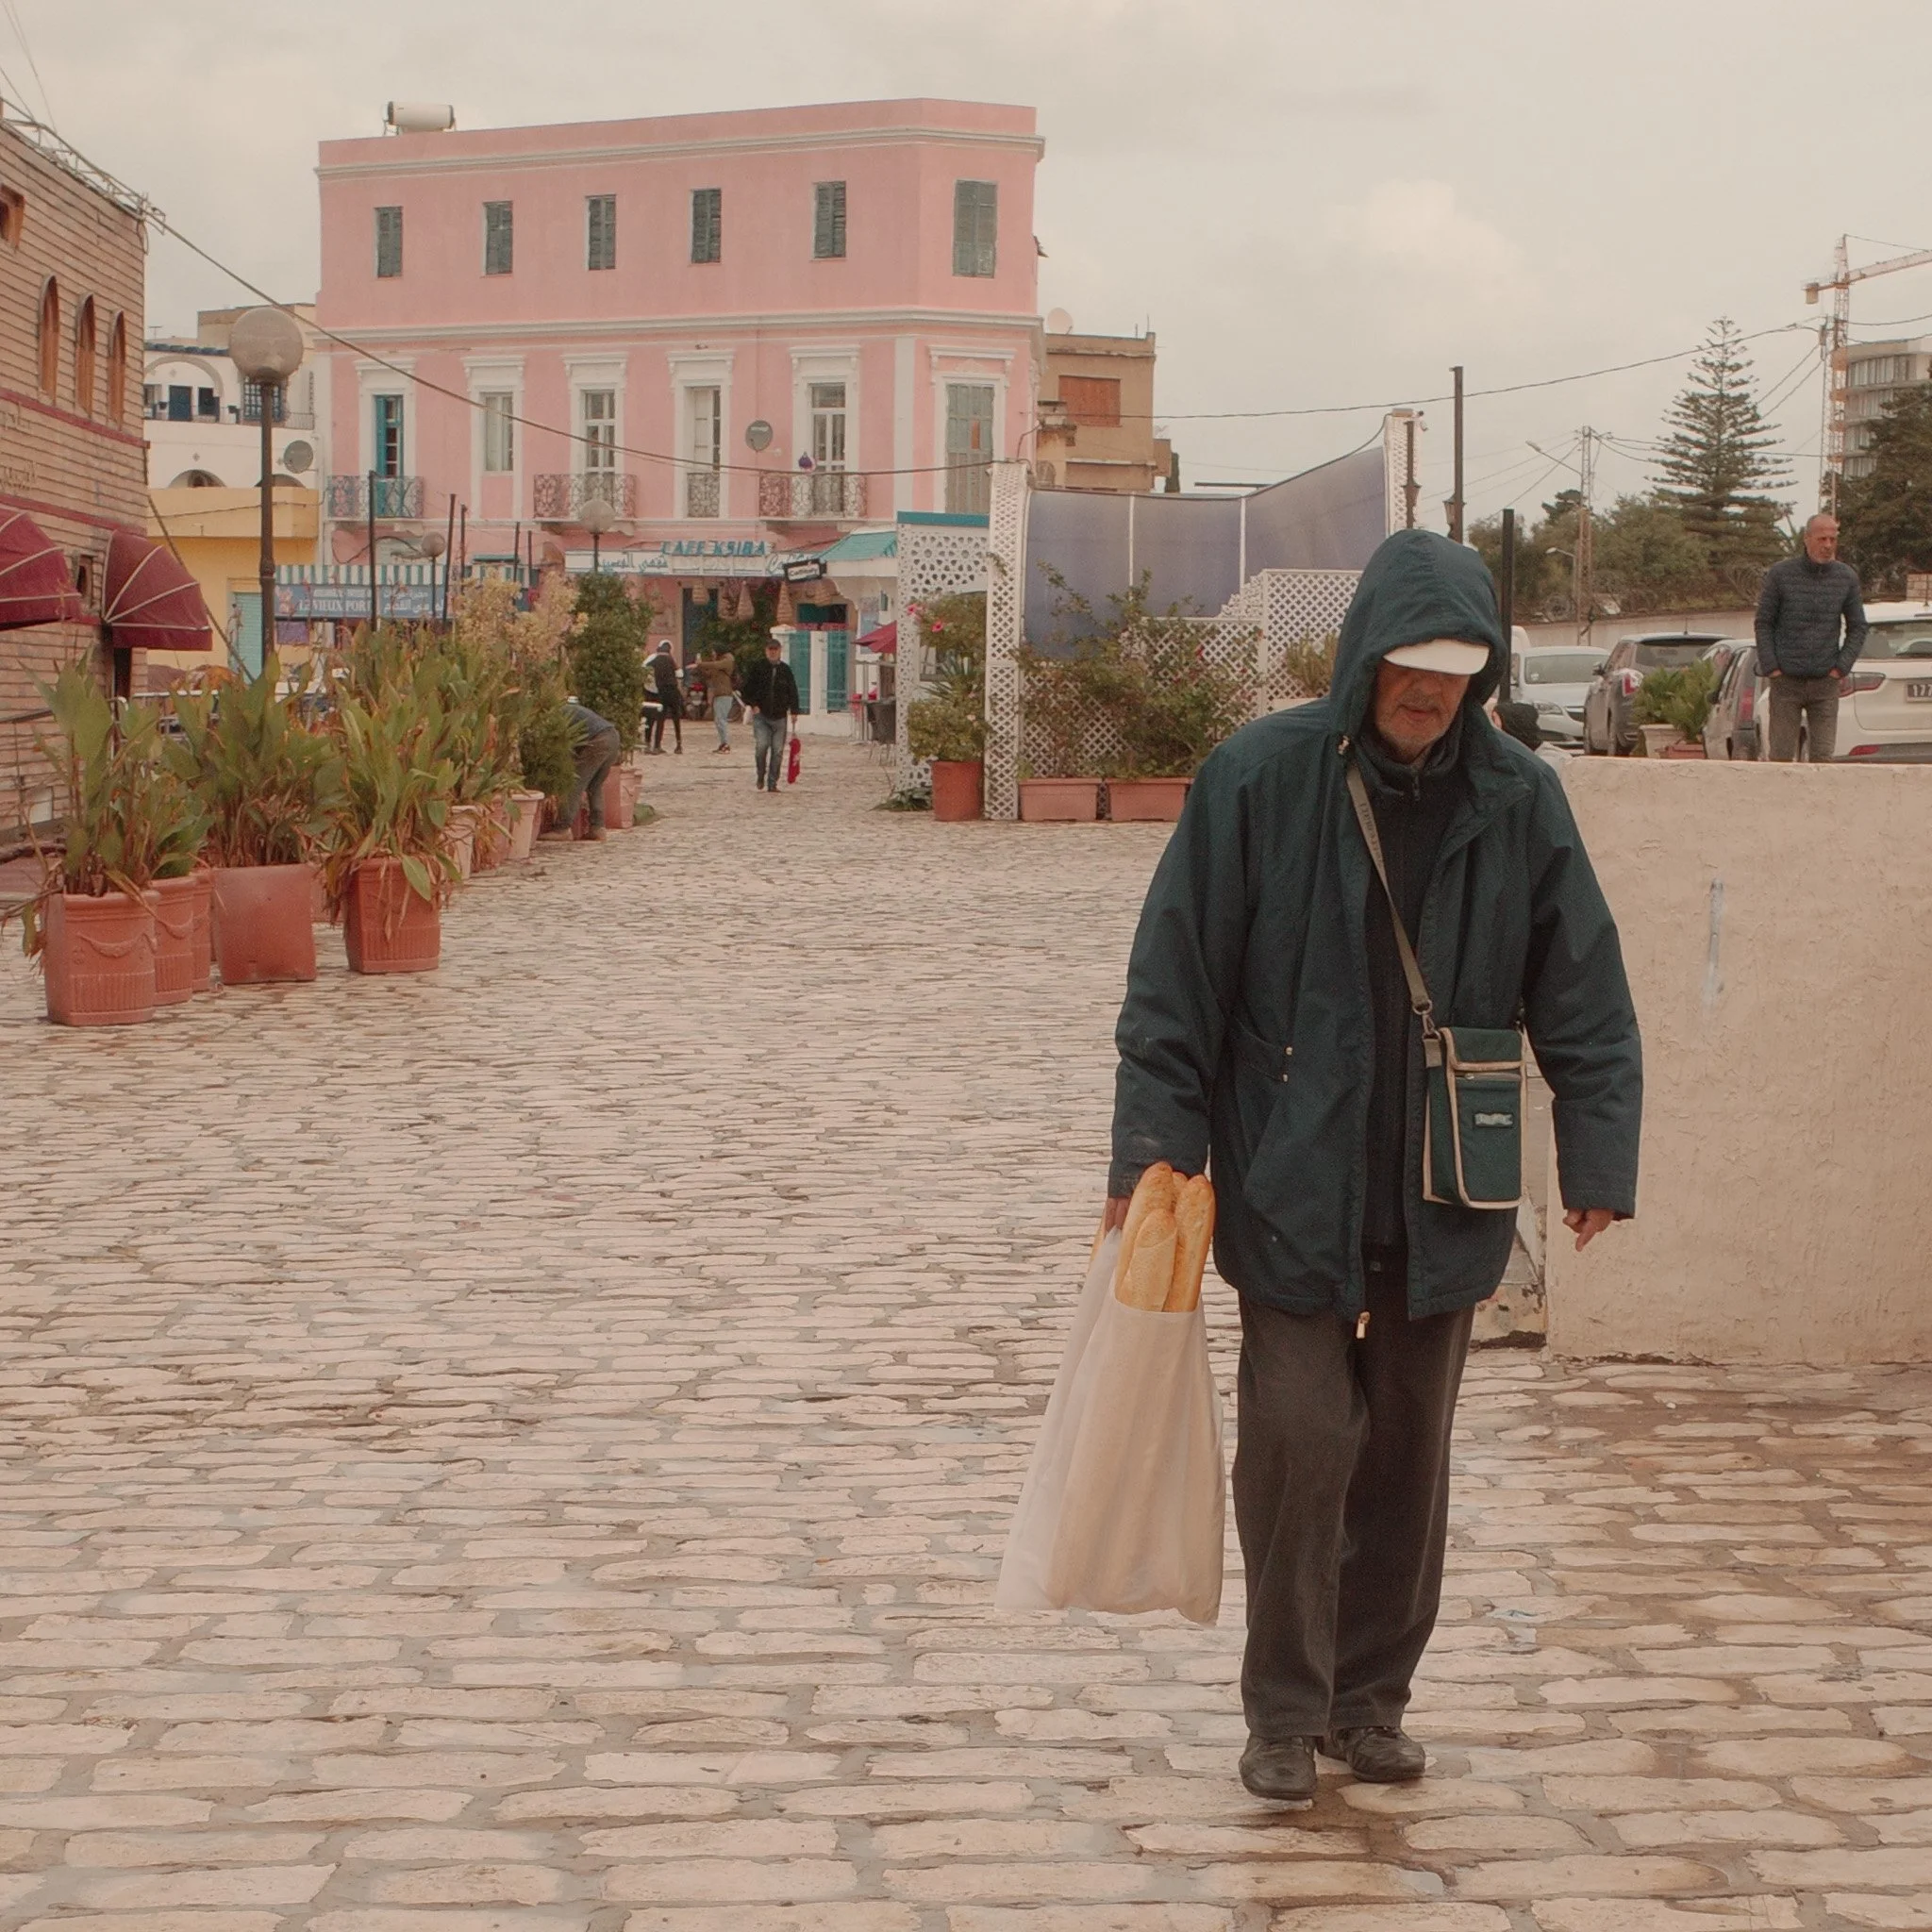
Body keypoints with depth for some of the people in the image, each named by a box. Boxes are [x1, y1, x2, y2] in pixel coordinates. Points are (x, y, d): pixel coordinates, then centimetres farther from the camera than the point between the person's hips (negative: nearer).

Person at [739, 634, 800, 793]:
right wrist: (752, 705, -5)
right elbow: (745, 690, 7)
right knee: (761, 746, -17)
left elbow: (793, 692, 11)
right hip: (761, 716, -2)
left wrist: (794, 711, 2)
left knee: (777, 750, 0)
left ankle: (772, 783, 8)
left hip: (780, 717, 2)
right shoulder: (757, 668, 2)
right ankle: (761, 775, 7)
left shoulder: (785, 670, 6)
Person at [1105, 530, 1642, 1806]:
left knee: (1410, 1450, 10)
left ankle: (1374, 1697, 26)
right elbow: (1177, 978, -5)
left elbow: (1585, 996, 3)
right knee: (1299, 1435, -6)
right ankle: (1286, 1711, 11)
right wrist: (1159, 1141, -9)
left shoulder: (1520, 802, -2)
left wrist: (1600, 1157, -2)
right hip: (1294, 1184, -2)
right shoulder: (1260, 779, -8)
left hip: (1444, 1196, 3)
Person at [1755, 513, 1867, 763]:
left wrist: (1842, 667, 1)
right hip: (1786, 681, -1)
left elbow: (1858, 627, 11)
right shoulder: (1780, 574, -2)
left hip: (1825, 682, 1)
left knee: (1823, 756, 0)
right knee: (1781, 755, -1)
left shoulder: (1847, 578, 3)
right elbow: (1763, 623, 3)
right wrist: (1770, 667, -5)